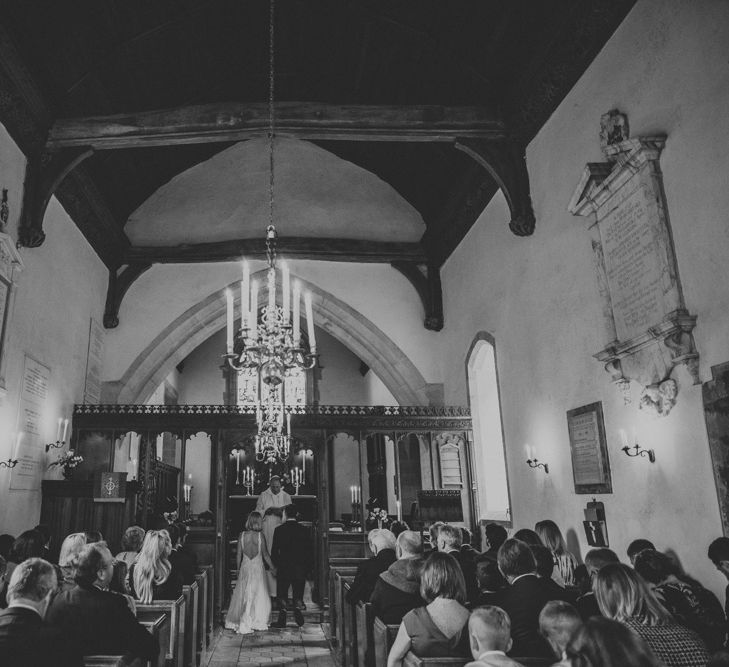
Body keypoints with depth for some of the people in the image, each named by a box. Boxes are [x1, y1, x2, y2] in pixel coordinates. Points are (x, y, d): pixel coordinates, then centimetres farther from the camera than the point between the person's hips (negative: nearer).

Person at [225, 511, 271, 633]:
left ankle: (235, 621, 24)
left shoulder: (242, 535, -6)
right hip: (257, 568, -3)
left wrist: (238, 569, 14)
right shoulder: (260, 536, -12)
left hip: (245, 567, 3)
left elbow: (239, 555, 1)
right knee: (258, 595, 10)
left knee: (243, 595, 15)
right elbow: (265, 554, -5)